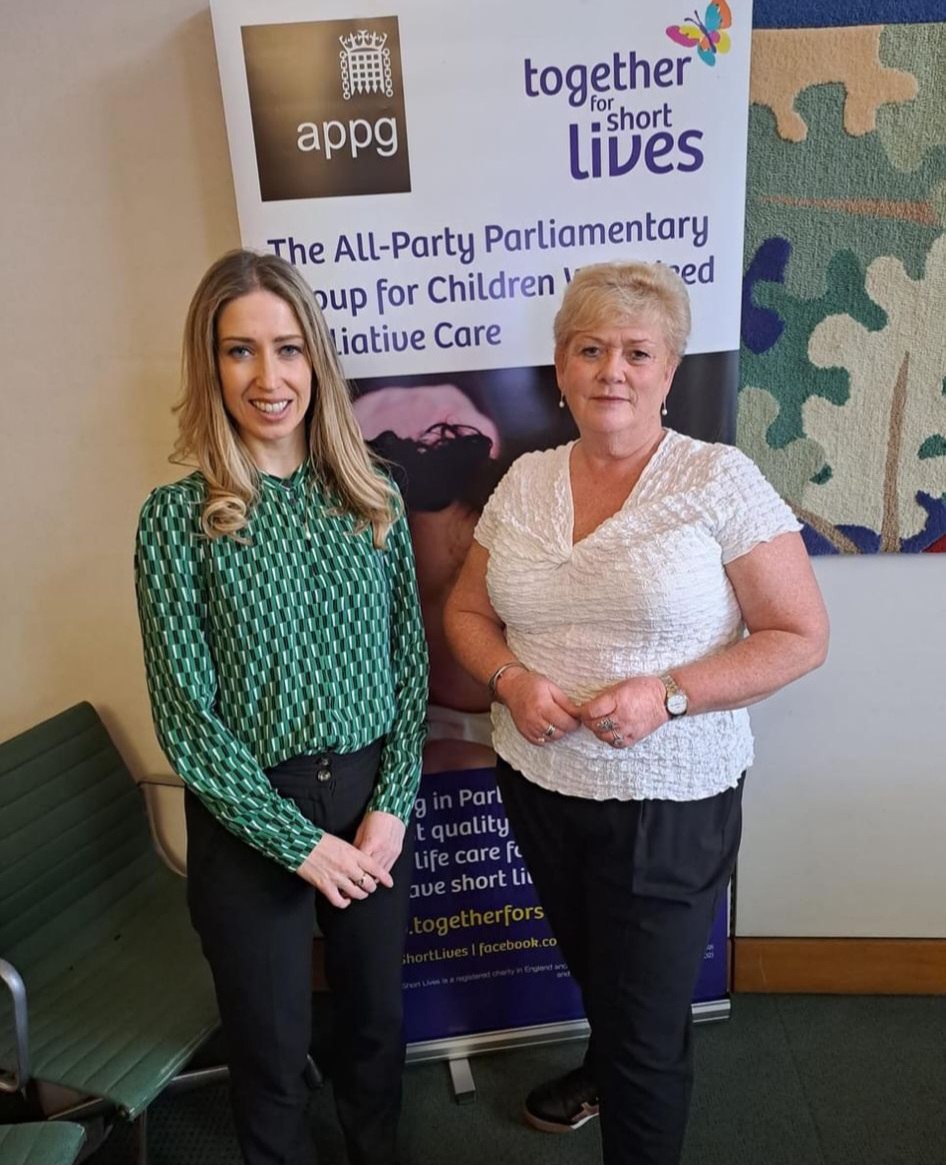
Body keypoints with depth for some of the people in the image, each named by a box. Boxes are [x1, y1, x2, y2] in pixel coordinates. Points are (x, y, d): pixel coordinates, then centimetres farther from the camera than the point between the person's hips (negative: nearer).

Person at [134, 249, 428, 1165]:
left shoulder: (374, 498, -1)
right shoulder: (177, 516, -10)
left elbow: (410, 664, 1)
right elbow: (184, 714, -11)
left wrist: (391, 805, -8)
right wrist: (298, 840, -12)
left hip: (373, 799, 3)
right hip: (249, 818, -3)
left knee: (375, 1019, 23)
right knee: (271, 1049, 17)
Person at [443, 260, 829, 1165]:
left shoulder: (720, 480, -12)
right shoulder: (524, 482, 1)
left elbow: (800, 637, -11)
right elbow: (466, 613, 7)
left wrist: (667, 693, -23)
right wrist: (512, 680, -13)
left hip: (667, 801, -4)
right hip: (536, 785, 5)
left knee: (647, 1023, 8)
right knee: (592, 970, 28)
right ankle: (605, 1069, 61)